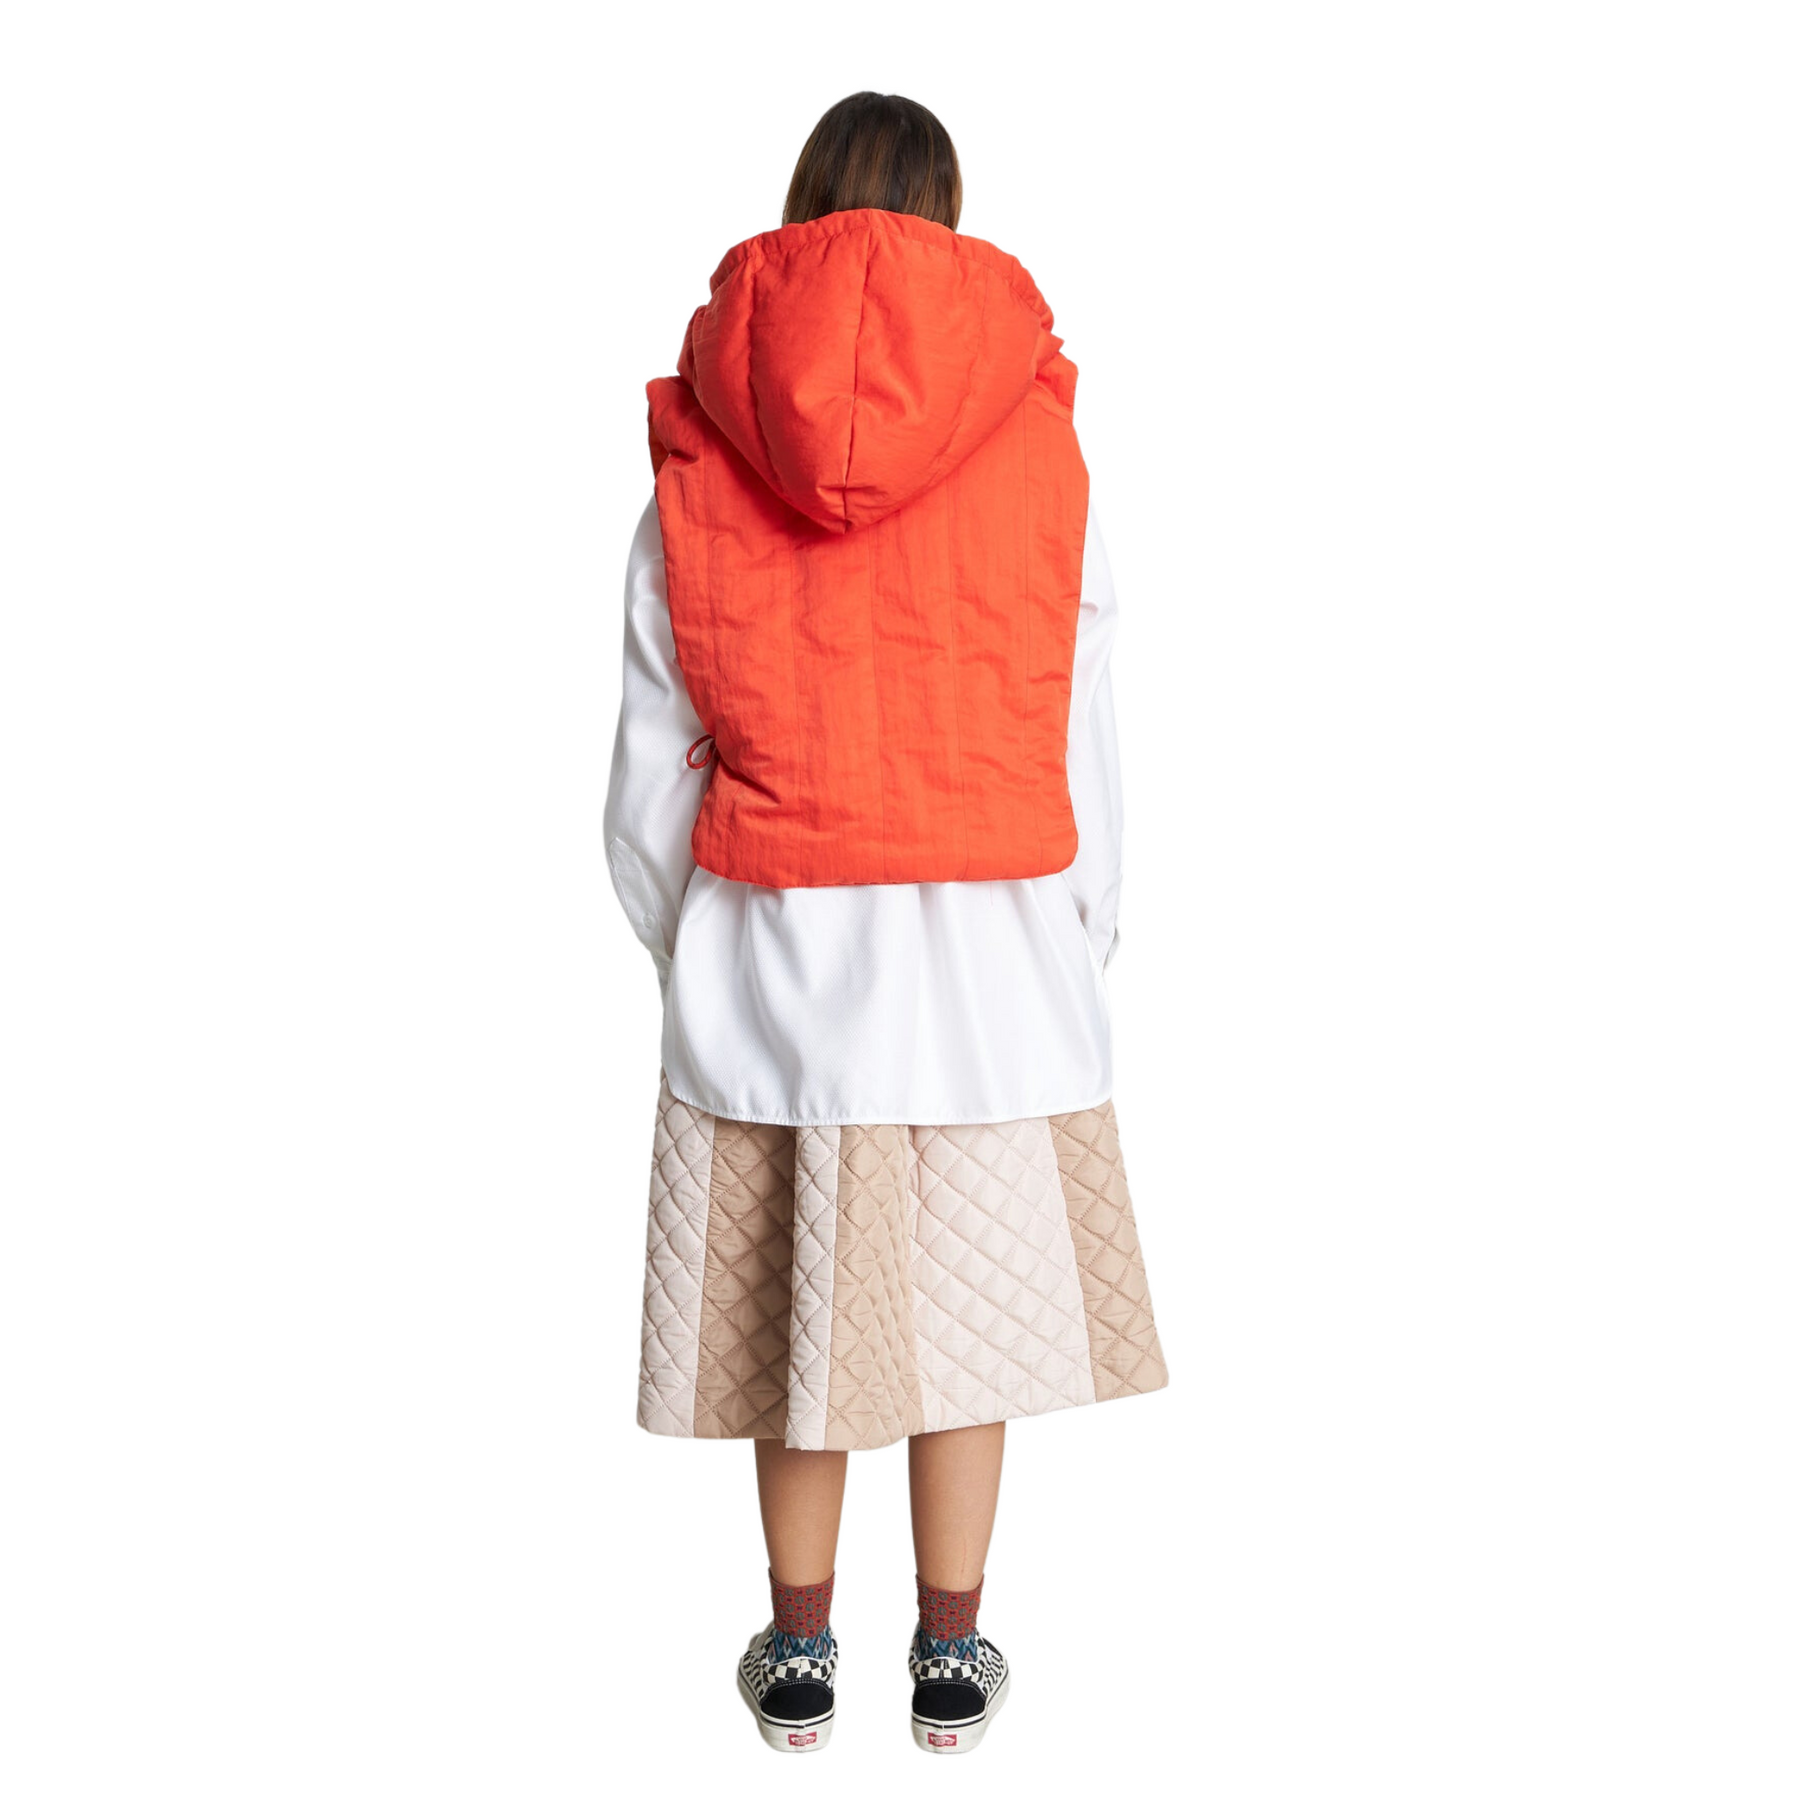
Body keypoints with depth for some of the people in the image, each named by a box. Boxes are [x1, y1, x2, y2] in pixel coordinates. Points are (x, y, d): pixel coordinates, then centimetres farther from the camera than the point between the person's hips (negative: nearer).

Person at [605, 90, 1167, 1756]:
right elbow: (1083, 729, 0)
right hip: (988, 932, 0)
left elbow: (656, 742, 1)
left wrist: (681, 942, 12)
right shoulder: (1032, 430, -1)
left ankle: (799, 1650, 25)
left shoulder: (701, 438, 1)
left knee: (786, 1290, 11)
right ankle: (952, 1653, 22)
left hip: (767, 932, 1)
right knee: (970, 1287, 10)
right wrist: (1084, 940, 11)